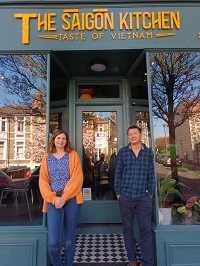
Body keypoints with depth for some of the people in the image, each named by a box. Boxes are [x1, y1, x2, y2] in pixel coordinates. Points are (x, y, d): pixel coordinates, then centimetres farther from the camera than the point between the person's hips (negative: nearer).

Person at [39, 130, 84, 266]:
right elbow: (43, 181, 4)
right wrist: (54, 199, -9)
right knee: (53, 241, -5)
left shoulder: (73, 155, 4)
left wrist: (64, 197, -13)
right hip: (53, 200, 1)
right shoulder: (46, 158, 10)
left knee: (69, 237, 11)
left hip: (71, 199, -1)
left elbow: (77, 178, -5)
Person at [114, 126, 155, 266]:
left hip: (144, 197, 0)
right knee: (127, 228, 12)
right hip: (125, 197, 0)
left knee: (146, 230, 4)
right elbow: (118, 173, 2)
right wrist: (118, 193, 0)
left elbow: (151, 175, 6)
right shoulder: (122, 152, 0)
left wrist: (151, 193, 2)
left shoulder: (149, 153, 4)